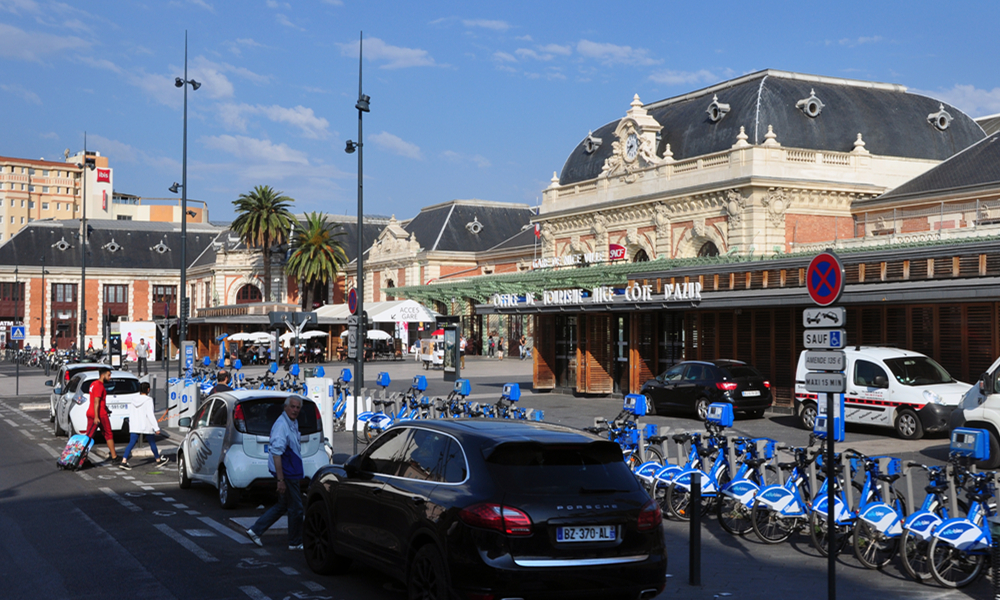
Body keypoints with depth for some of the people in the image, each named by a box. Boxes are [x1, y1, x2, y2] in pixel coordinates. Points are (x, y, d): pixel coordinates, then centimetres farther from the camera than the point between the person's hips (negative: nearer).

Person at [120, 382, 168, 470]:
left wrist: (131, 426, 23)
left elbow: (131, 415, 12)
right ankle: (158, 460, 28)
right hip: (146, 427, -4)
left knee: (131, 443, -4)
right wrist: (156, 428, -15)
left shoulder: (134, 401, 9)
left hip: (135, 427, 4)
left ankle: (124, 461, -20)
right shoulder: (148, 400, -9)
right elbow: (150, 414, -15)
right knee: (152, 442, 13)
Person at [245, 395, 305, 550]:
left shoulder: (293, 423, 12)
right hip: (287, 474, -10)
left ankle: (255, 530, 20)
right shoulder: (281, 425, -19)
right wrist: (280, 479, -25)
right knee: (296, 508, 1)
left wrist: (298, 476, 23)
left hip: (292, 473, 10)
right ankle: (295, 543, 14)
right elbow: (276, 453, -23)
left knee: (282, 506, 17)